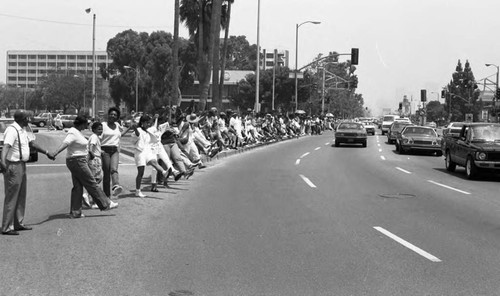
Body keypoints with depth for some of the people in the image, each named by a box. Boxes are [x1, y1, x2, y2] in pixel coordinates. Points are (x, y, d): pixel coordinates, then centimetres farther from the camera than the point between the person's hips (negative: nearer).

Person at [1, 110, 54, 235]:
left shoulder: (22, 130, 15)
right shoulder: (12, 130, -16)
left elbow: (32, 143, 27)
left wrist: (46, 153, 34)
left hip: (21, 166, 10)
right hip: (13, 167, -10)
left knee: (21, 197, 16)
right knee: (11, 197, -6)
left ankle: (18, 223, 27)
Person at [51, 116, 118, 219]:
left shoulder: (77, 132, 14)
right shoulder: (73, 133, -17)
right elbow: (65, 143, -32)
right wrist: (55, 153, -48)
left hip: (80, 161, 11)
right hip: (77, 161, -11)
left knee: (77, 187, 10)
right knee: (91, 184, -2)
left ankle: (75, 212, 11)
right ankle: (105, 204, 7)